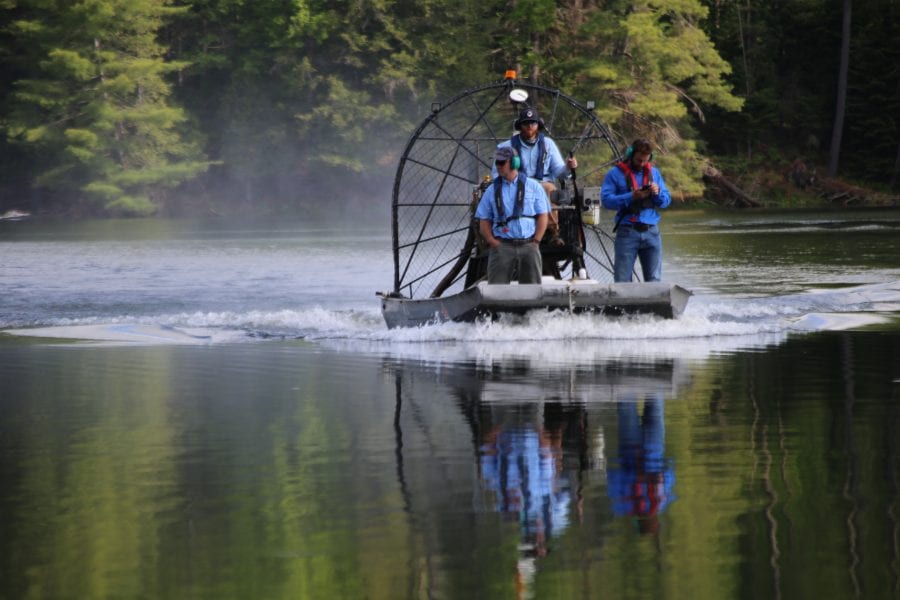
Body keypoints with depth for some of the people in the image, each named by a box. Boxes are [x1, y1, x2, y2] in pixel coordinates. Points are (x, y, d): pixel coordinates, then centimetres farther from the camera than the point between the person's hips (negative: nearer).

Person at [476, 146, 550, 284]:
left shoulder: (533, 187, 8)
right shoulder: (492, 190, 11)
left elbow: (543, 216, 6)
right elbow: (484, 221, 9)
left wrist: (535, 242, -5)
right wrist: (494, 243, -5)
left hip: (528, 245, 0)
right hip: (502, 245, 0)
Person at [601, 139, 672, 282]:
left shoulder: (654, 172, 16)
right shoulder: (615, 173, 2)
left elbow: (667, 200, 15)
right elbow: (606, 200, -10)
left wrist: (658, 193, -8)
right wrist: (631, 197, -19)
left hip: (651, 231, 4)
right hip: (627, 231, -4)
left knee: (654, 280, 2)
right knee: (623, 280, -5)